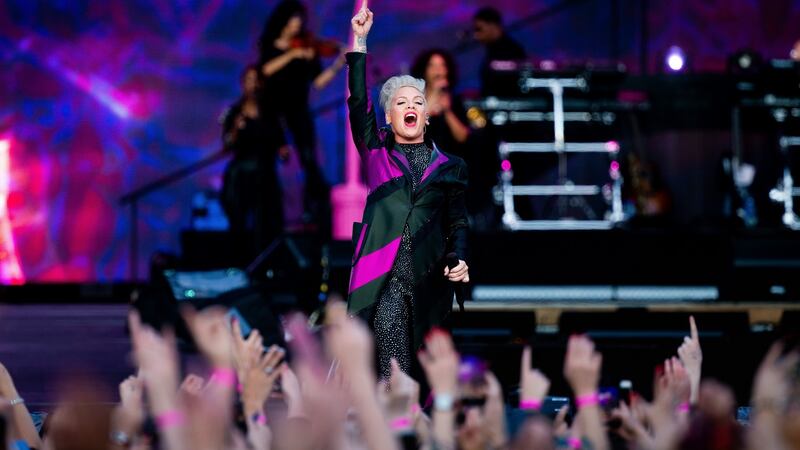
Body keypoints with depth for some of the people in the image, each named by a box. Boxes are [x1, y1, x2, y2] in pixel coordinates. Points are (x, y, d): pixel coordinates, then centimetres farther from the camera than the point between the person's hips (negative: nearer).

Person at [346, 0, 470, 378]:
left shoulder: (449, 166, 16)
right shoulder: (377, 152, 14)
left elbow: (457, 222, 14)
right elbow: (358, 102, 3)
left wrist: (459, 259, -6)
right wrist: (359, 41, -2)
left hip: (427, 277, 2)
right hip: (383, 276, -2)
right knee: (394, 374, -12)